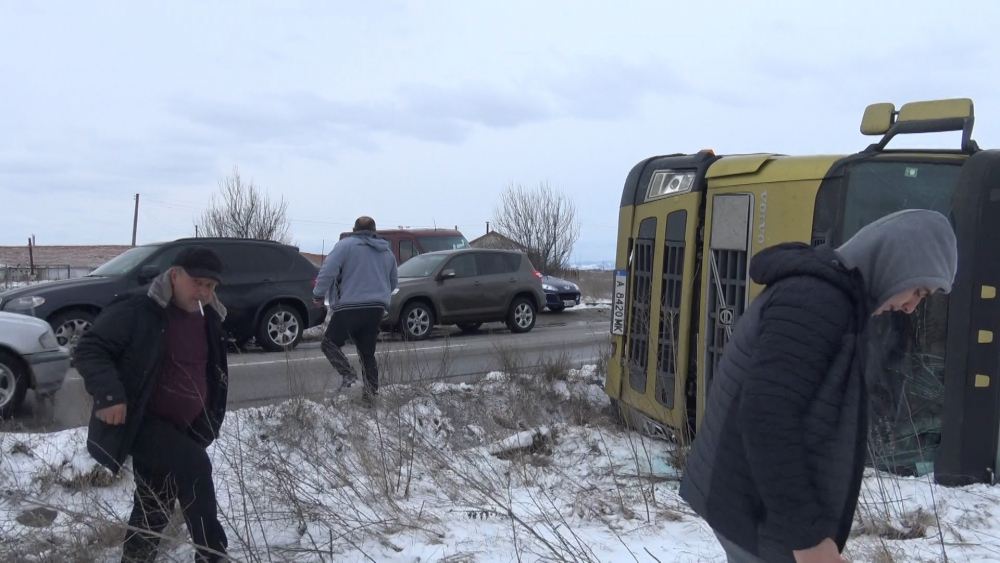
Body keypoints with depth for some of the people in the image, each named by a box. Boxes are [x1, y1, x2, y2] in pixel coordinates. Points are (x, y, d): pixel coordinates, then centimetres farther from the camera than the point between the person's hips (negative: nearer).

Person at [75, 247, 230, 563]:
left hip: (180, 429, 8)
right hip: (139, 422, -8)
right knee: (195, 466, -28)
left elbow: (215, 378, 20)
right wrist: (107, 394, -31)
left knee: (154, 507, 16)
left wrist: (206, 427, 14)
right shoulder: (137, 311, -16)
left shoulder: (208, 321, 7)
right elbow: (90, 349, -17)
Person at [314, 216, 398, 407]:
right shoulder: (387, 252, 16)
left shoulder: (346, 245, -4)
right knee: (368, 353, 15)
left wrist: (319, 294, -4)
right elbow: (393, 283, 25)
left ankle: (349, 375, -11)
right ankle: (370, 395, 12)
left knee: (330, 343, 10)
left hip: (350, 308, -5)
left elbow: (328, 270, -14)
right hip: (377, 309, 6)